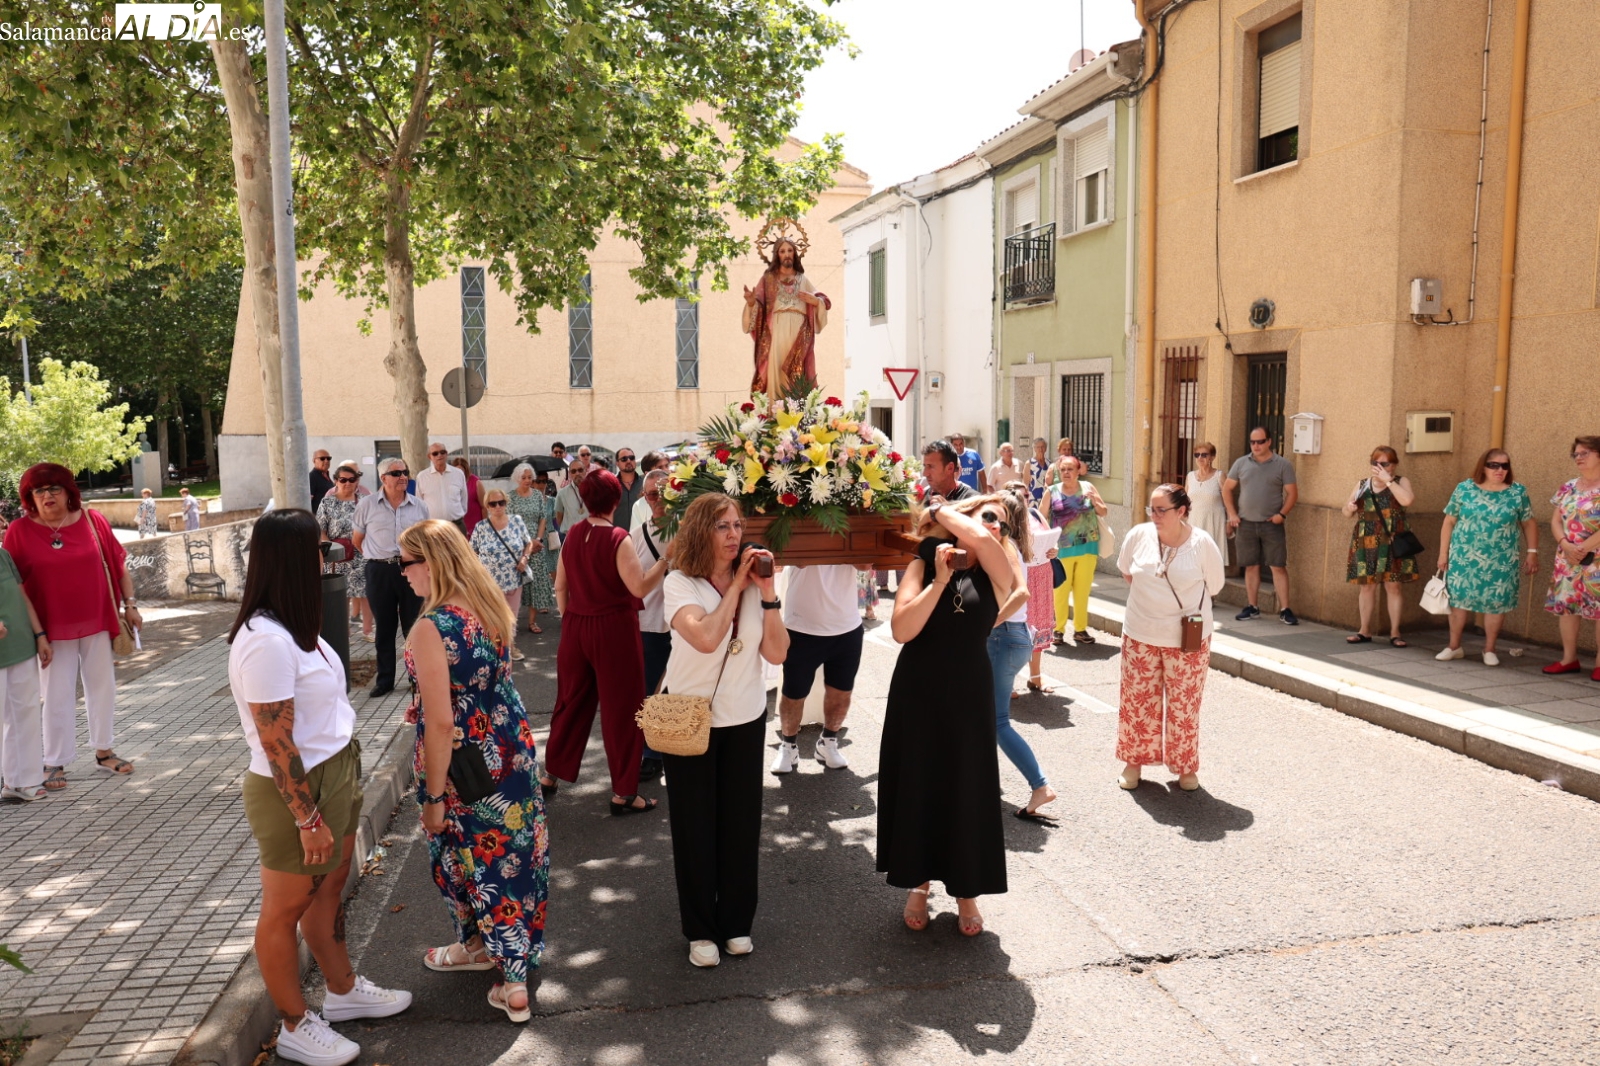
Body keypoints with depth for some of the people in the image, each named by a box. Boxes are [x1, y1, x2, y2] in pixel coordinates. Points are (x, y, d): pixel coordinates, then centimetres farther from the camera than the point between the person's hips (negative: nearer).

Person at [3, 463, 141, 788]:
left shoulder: (93, 521, -2)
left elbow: (118, 564, 5)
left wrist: (130, 604, 3)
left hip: (97, 622, 2)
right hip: (53, 628, -2)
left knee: (102, 687, 12)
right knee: (58, 695, 5)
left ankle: (104, 752, 27)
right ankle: (55, 764, 17)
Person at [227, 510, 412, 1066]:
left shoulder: (291, 625, 2)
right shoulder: (265, 641, -27)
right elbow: (276, 743, -24)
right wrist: (308, 819, -20)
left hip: (333, 774, 9)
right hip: (295, 789, -9)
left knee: (328, 888, 23)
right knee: (286, 907, 10)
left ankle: (343, 990, 41)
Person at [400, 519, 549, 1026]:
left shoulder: (432, 627, -24)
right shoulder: (493, 607, 0)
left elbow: (441, 723, -24)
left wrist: (434, 797, -15)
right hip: (511, 742, 7)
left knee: (474, 857, 11)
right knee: (513, 848, 20)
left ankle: (514, 984, 20)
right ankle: (479, 945, 43)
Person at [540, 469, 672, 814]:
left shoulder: (572, 535, 2)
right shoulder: (617, 539, -16)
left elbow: (560, 586, 9)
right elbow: (640, 587, -22)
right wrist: (666, 558, -16)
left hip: (575, 627, 6)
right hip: (614, 630, -6)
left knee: (571, 702, 20)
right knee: (620, 708, 4)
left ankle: (551, 774, 31)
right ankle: (623, 794, 11)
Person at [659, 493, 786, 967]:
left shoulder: (753, 582, -4)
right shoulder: (680, 584, -14)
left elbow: (777, 653, -9)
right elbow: (706, 638, -31)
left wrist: (767, 593, -17)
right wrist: (735, 586, -23)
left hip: (746, 719, 3)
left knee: (741, 822, 11)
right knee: (695, 826, 7)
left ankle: (736, 922, 28)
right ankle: (700, 929, 23)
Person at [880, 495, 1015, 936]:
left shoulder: (996, 575, -1)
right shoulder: (924, 565, 0)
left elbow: (980, 539, -24)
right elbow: (901, 629, -13)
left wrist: (940, 510, -9)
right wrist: (940, 580, -18)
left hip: (968, 697, 0)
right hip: (917, 694, 1)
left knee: (966, 794, 8)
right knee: (917, 789, 10)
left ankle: (966, 891, 27)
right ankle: (919, 883, 30)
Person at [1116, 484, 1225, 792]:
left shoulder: (1202, 543, -13)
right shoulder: (1139, 535, -8)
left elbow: (1213, 587, 0)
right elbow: (1126, 571, 12)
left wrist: (1181, 603, 4)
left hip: (1187, 638, -2)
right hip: (1140, 634, 2)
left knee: (1183, 705, 9)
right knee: (1137, 700, 10)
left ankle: (1186, 766, 26)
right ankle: (1134, 760, 27)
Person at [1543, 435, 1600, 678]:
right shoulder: (1568, 488, 12)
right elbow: (1555, 521, 8)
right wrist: (1566, 545, -8)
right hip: (1567, 558, 6)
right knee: (1566, 604, 5)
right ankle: (1569, 659, 12)